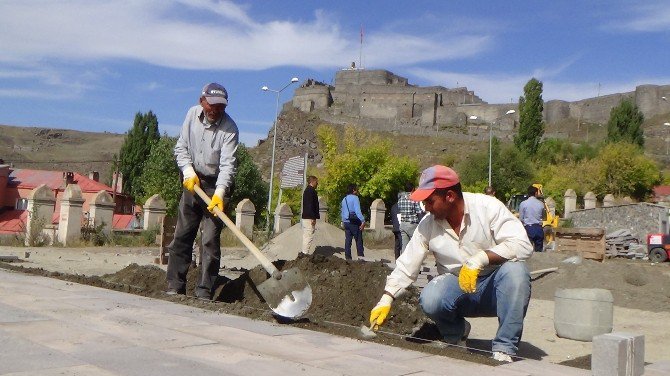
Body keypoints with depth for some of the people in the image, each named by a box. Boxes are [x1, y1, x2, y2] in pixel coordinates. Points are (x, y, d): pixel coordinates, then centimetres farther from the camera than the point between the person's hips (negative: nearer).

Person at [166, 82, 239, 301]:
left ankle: (204, 292, -3)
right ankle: (175, 287, 13)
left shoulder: (229, 129, -17)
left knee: (211, 240, -8)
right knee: (181, 236, 5)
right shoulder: (192, 114, -1)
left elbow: (227, 164, -24)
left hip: (216, 186, -5)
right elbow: (181, 147, 5)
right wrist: (188, 172, -11)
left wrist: (219, 193, -38)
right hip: (193, 182, 5)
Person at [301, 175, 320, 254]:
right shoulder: (311, 191, -12)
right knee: (309, 237, -9)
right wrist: (313, 218, -22)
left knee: (306, 236, 13)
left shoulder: (307, 190, 20)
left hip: (305, 217, 11)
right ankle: (305, 253, -10)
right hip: (309, 217, -11)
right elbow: (310, 205, -20)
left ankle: (304, 253, 17)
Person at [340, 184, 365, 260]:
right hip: (354, 222, -7)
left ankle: (347, 256, 5)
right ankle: (360, 255, -1)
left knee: (348, 240, 7)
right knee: (358, 239, 1)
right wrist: (363, 221, -21)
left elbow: (342, 212, 19)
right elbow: (357, 211, -20)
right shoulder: (354, 198, -10)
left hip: (346, 222, 7)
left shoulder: (344, 199, 14)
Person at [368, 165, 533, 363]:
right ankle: (456, 332, 7)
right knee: (429, 300, -29)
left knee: (515, 271, -33)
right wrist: (386, 300, -6)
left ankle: (504, 350, -22)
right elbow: (406, 265, 1)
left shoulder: (488, 207, -15)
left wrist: (480, 258, -35)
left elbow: (522, 245, -24)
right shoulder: (428, 224, -4)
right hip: (456, 286, 2)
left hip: (494, 288, -2)